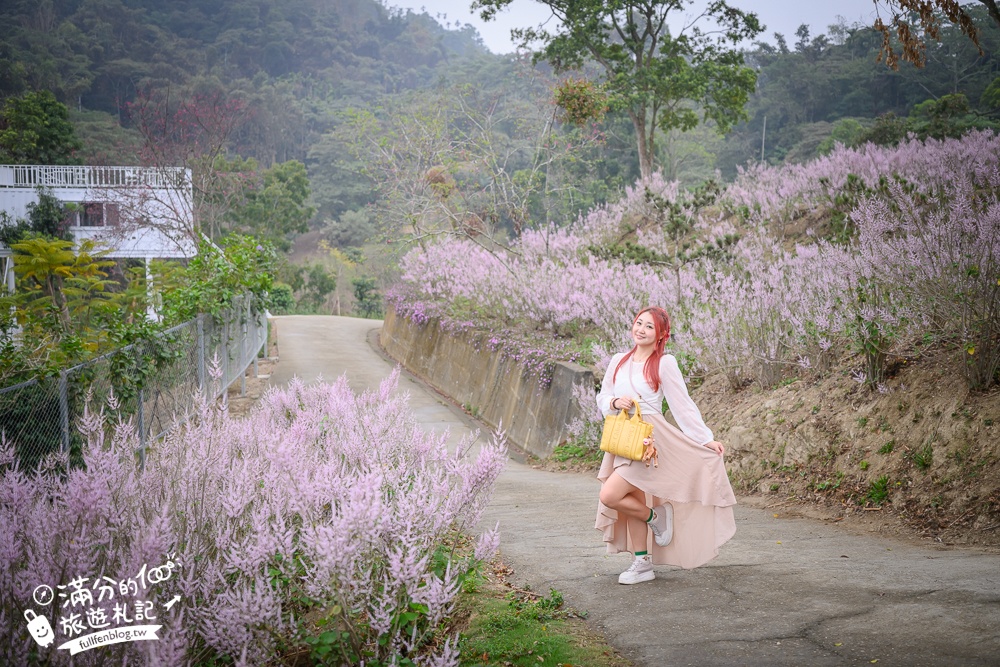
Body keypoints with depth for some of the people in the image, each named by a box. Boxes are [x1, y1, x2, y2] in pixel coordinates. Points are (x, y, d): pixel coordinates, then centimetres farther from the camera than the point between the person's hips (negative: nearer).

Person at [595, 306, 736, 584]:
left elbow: (683, 405, -3)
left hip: (648, 440, -6)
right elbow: (602, 397, 15)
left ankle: (655, 515, 8)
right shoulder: (619, 361, 10)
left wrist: (706, 438, -5)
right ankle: (642, 564, 21)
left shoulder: (664, 363, -5)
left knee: (610, 496, -17)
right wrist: (615, 402, -8)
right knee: (633, 502, 9)